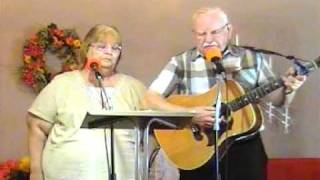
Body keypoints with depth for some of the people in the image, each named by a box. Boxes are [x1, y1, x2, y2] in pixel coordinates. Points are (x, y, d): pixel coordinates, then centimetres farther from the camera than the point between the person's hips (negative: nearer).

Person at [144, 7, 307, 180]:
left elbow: (277, 99, 9)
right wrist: (188, 112, -20)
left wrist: (287, 89, -14)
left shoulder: (252, 59, 5)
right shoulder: (181, 62, 0)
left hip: (245, 146, 1)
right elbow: (150, 99, -7)